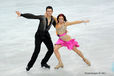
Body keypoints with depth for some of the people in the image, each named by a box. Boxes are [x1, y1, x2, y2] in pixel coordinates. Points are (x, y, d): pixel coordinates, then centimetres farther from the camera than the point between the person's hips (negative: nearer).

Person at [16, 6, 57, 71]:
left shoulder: (53, 19, -5)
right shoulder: (42, 17, -21)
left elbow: (56, 26, 14)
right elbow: (31, 16, -30)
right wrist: (21, 14, -40)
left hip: (46, 35, 5)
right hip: (39, 35, -5)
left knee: (51, 49, -1)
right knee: (37, 50, -18)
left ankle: (43, 63, 20)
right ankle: (29, 65, 0)